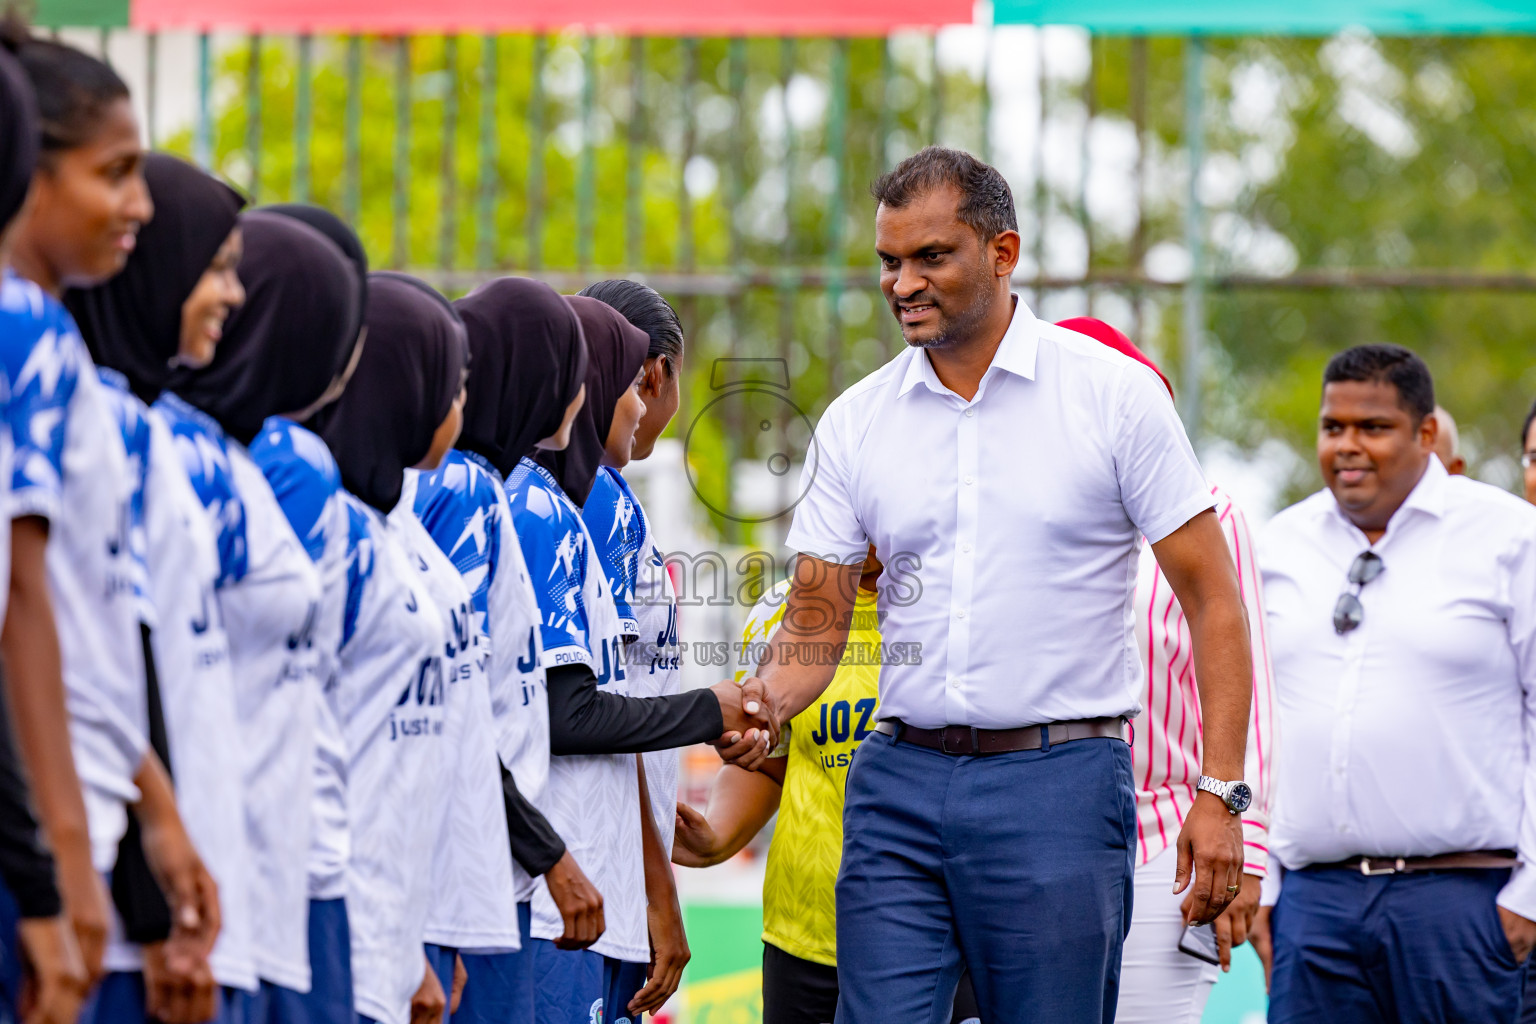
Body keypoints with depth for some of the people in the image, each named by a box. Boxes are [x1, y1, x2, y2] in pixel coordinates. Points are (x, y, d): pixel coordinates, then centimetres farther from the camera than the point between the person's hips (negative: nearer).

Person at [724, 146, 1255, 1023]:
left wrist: (1220, 791, -9)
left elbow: (1212, 596, -1)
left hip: (1059, 784, -3)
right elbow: (816, 621, 9)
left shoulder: (1115, 393, -2)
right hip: (899, 784, 3)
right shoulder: (856, 422, 8)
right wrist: (767, 700, -14)